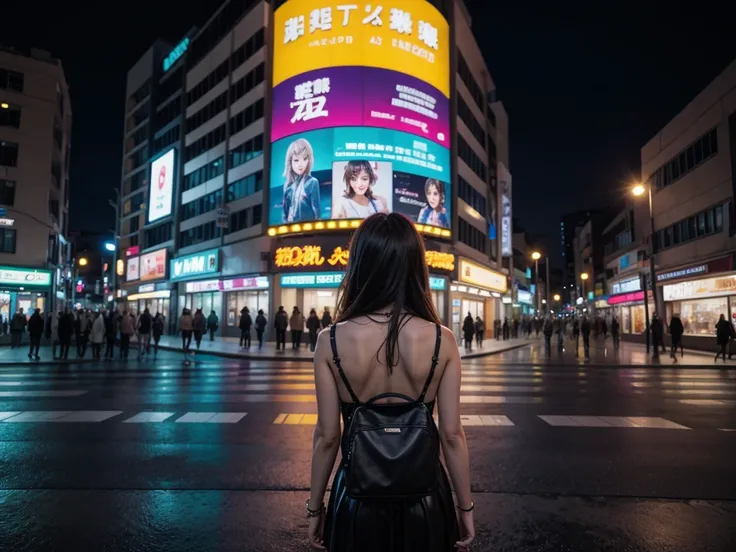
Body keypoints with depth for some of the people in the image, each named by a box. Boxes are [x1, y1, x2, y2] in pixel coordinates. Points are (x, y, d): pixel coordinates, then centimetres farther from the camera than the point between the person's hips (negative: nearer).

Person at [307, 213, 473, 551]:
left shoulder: (331, 341, -16)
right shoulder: (442, 340, -16)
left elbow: (327, 435, -10)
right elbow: (452, 434, -11)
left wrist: (315, 508, 4)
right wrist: (465, 507, 4)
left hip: (356, 498, 0)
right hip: (425, 498, 1)